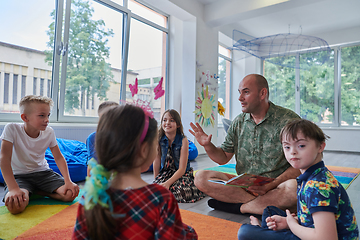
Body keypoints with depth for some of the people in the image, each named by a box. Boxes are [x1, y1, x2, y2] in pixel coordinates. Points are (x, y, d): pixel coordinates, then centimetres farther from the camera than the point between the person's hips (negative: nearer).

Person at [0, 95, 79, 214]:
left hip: (43, 172, 3)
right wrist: (13, 188, -32)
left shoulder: (49, 132, -7)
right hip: (20, 175, -3)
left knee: (71, 194, -18)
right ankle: (27, 192, 2)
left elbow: (59, 157, -3)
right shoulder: (12, 129, -17)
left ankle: (37, 191, 3)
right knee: (15, 205, -34)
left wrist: (68, 181, -17)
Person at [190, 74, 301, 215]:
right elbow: (223, 158, 11)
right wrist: (208, 145, -9)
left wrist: (271, 185, -23)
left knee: (293, 187, -37)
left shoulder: (288, 120, -8)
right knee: (201, 177, -14)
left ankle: (240, 207, -15)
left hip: (276, 187, -3)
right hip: (243, 185, 4)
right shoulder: (238, 122, 6)